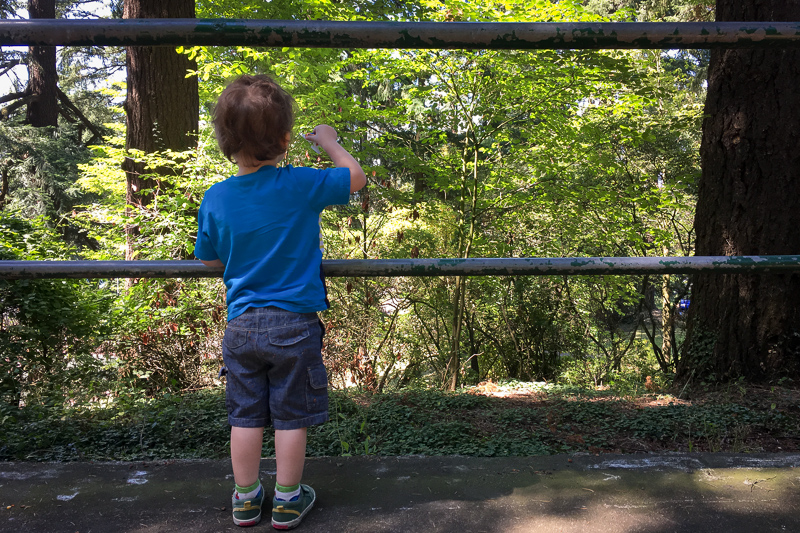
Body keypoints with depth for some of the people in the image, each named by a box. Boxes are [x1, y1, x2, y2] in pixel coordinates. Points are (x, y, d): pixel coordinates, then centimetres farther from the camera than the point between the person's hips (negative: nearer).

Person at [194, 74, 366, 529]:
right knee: (291, 416, 10)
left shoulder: (216, 198, -3)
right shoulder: (300, 186, -14)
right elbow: (355, 177, 1)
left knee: (246, 415, 14)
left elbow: (209, 259, 8)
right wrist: (328, 140, 14)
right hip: (294, 324, -3)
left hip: (241, 325, 3)